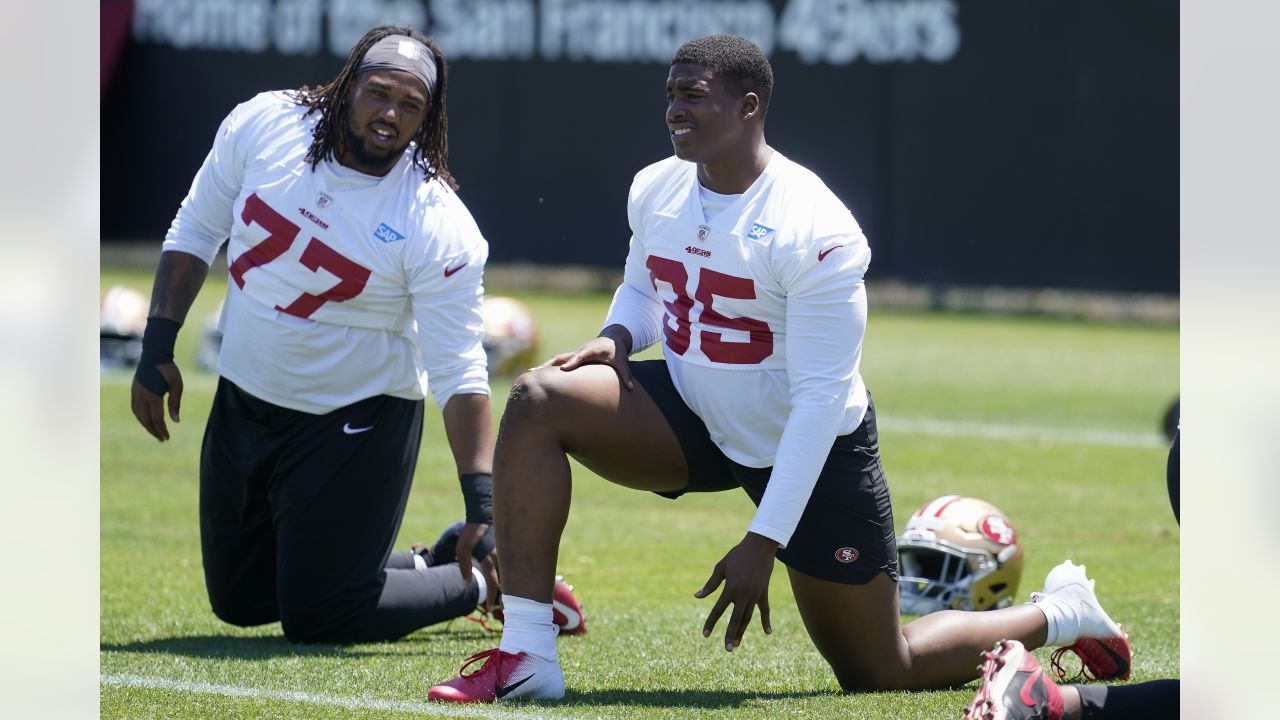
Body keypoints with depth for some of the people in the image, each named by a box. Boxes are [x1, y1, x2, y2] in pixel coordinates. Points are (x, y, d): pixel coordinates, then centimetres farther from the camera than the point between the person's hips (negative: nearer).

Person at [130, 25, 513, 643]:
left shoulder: (440, 228, -24)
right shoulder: (264, 123, -12)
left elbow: (458, 373, -25)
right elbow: (196, 231, 3)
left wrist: (482, 507, -32)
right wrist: (158, 349, -1)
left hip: (353, 424, -6)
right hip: (242, 402, 6)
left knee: (317, 617, -6)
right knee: (238, 602, 17)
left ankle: (490, 585, 16)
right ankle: (425, 568, 35)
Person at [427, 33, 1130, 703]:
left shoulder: (815, 231, -26)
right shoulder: (654, 190, -4)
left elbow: (820, 398, -25)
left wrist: (762, 543, -28)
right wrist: (617, 337, -8)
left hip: (816, 450, -6)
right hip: (696, 421, 6)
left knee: (881, 674, 3)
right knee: (537, 399, -21)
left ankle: (1059, 615, 31)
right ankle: (526, 655, -21)